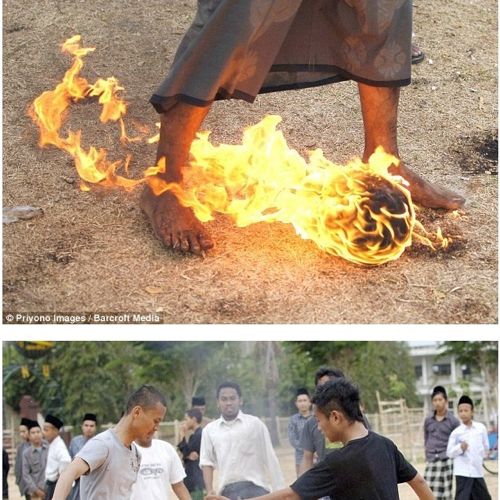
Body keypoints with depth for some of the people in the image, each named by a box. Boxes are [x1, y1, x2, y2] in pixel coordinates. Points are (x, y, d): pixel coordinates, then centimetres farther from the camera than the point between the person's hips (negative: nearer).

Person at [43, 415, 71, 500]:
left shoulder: (59, 446, -19)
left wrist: (60, 474, -21)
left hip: (57, 485, -10)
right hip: (51, 484, 10)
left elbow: (66, 461, -34)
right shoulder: (51, 445, 11)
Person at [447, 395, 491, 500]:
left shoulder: (481, 428, 3)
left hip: (478, 472, 4)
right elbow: (449, 453, -4)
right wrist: (460, 448, -20)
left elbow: (485, 447, 17)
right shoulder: (456, 433, -6)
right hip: (463, 472, -4)